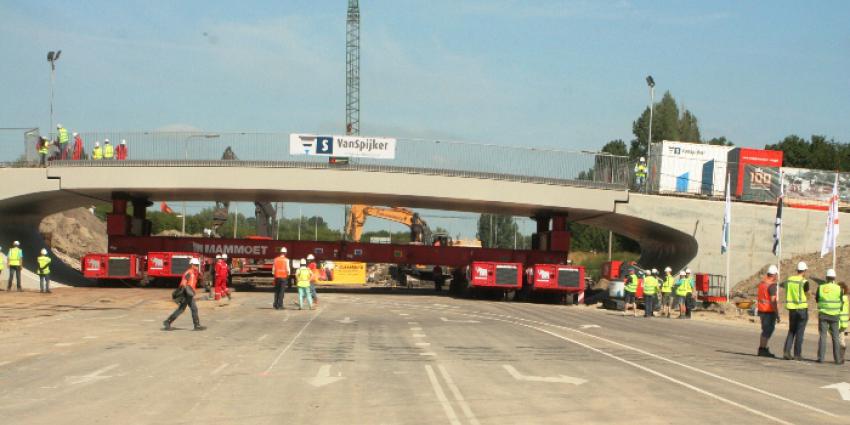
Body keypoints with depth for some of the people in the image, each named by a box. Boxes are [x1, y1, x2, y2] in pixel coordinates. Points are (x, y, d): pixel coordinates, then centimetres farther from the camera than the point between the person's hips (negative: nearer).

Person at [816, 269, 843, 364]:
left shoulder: (820, 287, -4)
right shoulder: (838, 288, -5)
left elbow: (817, 299, 8)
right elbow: (841, 301, 4)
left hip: (823, 314, 0)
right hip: (834, 315, 0)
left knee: (822, 336, 3)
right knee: (835, 337, 6)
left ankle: (821, 358, -1)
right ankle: (837, 359, 6)